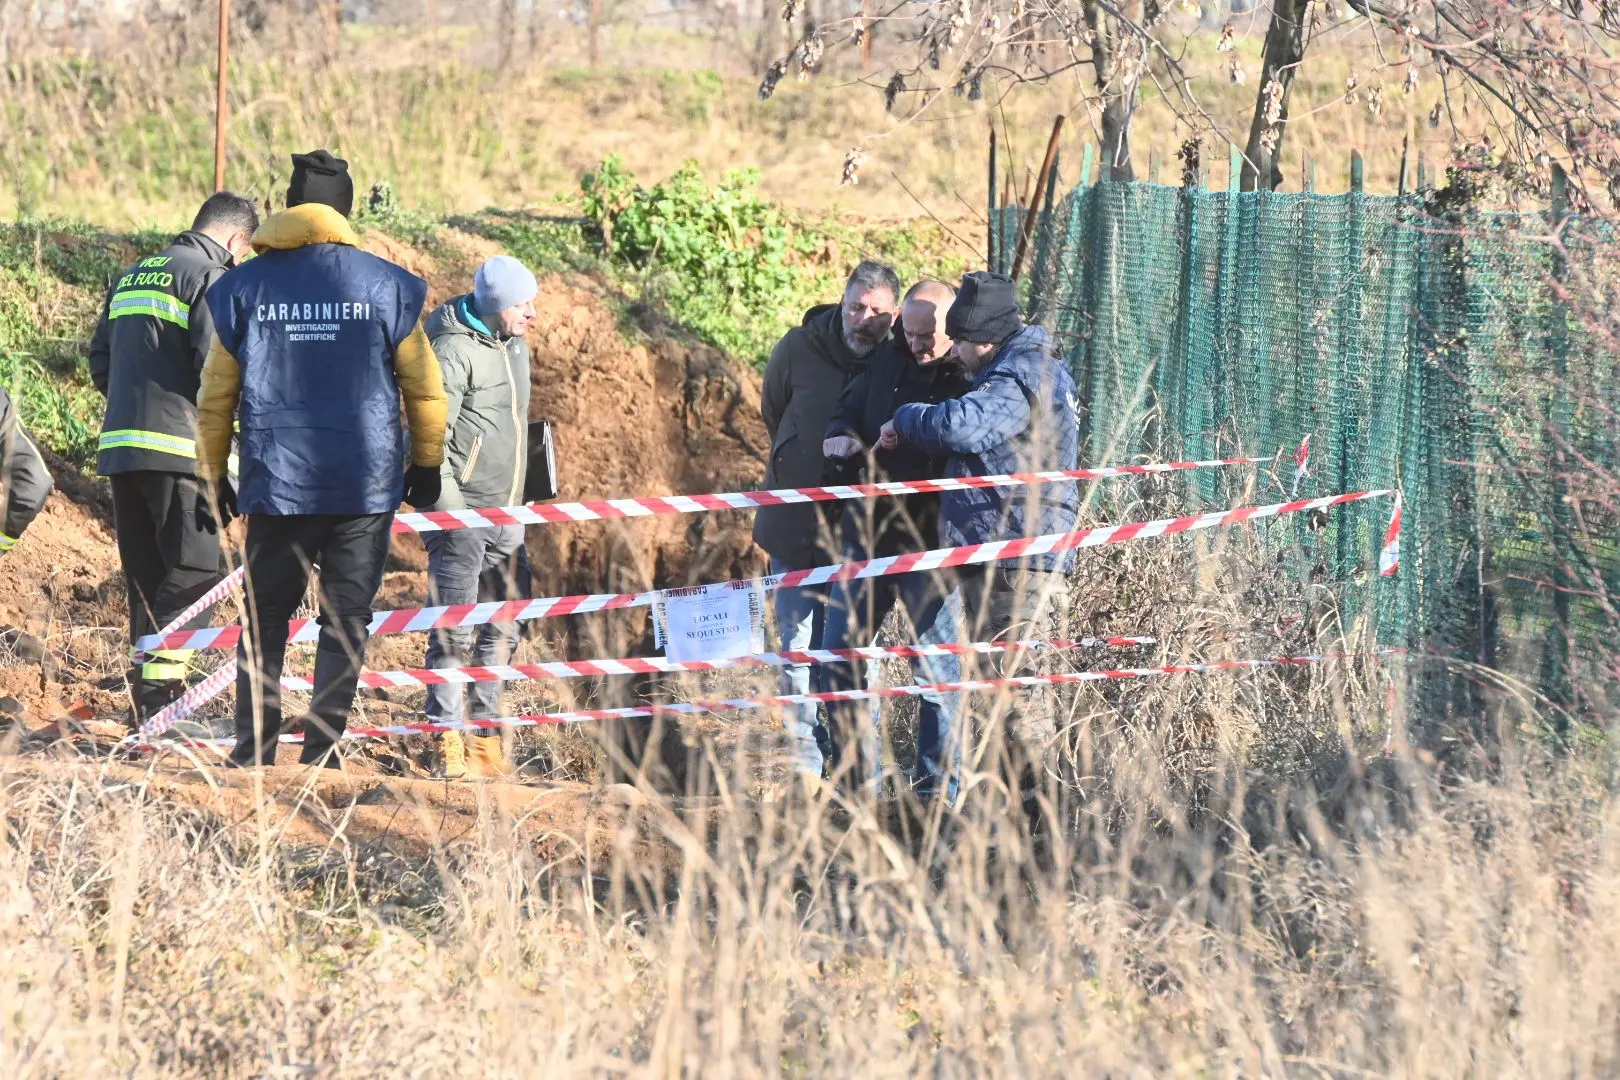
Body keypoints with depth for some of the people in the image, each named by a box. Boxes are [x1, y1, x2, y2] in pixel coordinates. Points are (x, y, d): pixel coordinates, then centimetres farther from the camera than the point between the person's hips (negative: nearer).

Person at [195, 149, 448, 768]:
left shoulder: (244, 288, 2)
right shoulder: (382, 286, -1)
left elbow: (216, 396, 6)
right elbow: (424, 387, 6)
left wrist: (212, 476, 17)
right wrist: (427, 464, 18)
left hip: (277, 484, 1)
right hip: (366, 485, -1)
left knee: (265, 620, 10)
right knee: (346, 620, 5)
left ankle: (253, 754, 5)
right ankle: (321, 754, -2)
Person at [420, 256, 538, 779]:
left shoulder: (514, 347, 14)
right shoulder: (453, 350, -13)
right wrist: (450, 505, -22)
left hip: (505, 515, 9)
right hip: (461, 511, -9)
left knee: (502, 627, 11)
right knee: (454, 632, -7)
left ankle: (486, 736, 19)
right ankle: (448, 743, -4)